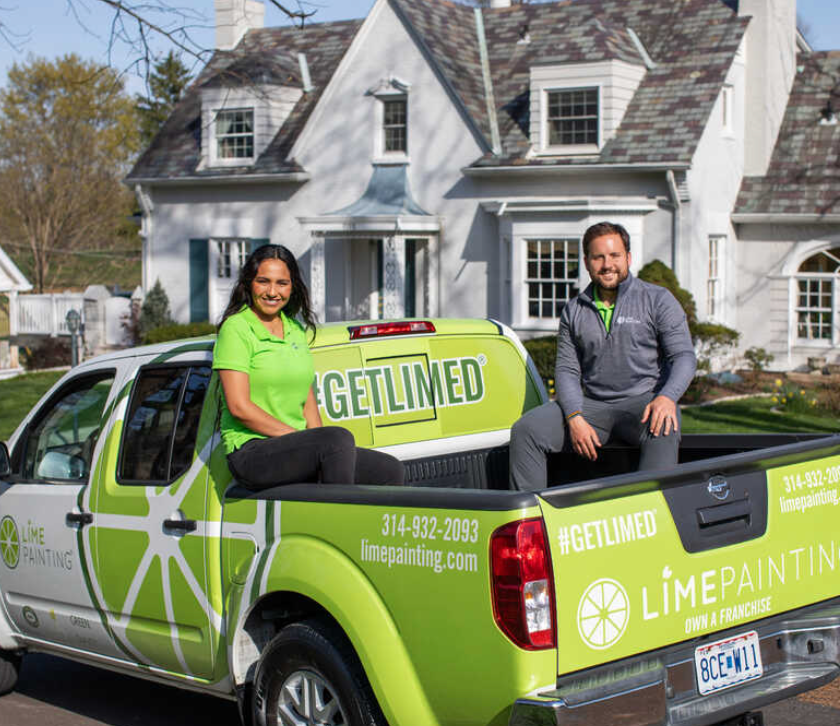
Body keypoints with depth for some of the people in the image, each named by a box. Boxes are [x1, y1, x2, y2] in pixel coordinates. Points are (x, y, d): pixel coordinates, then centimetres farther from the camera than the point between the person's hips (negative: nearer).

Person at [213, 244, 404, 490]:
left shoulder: (296, 329, 16)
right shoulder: (235, 329, -7)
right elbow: (239, 406, -15)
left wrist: (319, 443, 2)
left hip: (295, 449, 8)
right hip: (250, 453, -8)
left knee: (391, 471, -6)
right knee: (338, 438, -32)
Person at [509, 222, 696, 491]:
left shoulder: (658, 300, 3)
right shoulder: (574, 311, 13)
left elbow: (684, 356, -4)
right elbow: (566, 370, 8)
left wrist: (667, 398, -25)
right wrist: (574, 417, -12)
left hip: (642, 400, -3)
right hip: (592, 405, 4)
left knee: (663, 432, -38)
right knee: (525, 430, -17)